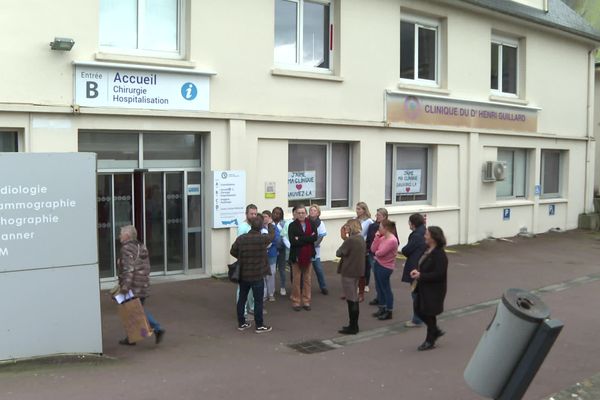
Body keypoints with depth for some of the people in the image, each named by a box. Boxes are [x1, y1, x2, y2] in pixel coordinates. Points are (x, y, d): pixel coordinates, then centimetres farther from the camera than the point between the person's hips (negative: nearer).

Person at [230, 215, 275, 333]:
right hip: (257, 276, -4)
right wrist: (270, 224, 25)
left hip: (243, 274, 4)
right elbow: (272, 234, 5)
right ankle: (259, 326, 13)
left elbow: (232, 251, 4)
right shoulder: (263, 239, -16)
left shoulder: (241, 238, -7)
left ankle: (241, 323, 24)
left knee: (242, 299, 14)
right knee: (258, 301, 5)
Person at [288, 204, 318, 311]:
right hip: (296, 256, -2)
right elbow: (292, 241, -17)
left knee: (307, 279, 10)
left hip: (308, 256, 2)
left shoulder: (312, 224, 2)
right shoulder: (292, 226, -4)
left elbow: (315, 237, -12)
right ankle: (296, 302, 15)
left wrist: (300, 239, -18)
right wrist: (308, 238, -18)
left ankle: (306, 301, 19)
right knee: (296, 280, 5)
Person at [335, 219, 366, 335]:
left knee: (351, 300, -1)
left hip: (348, 272, -9)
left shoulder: (350, 240, -20)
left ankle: (352, 327, 5)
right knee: (354, 299, 16)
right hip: (358, 271, 9)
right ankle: (354, 325, 24)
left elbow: (338, 253, -14)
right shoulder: (361, 239, 7)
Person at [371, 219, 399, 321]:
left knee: (386, 289, 3)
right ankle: (382, 309, 31)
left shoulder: (392, 240, -22)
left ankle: (389, 312, 15)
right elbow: (373, 249, 0)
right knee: (379, 288, 17)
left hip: (385, 268, -8)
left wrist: (376, 252, -1)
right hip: (377, 264, 8)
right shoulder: (382, 238, 4)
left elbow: (380, 253, -23)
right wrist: (377, 237, -5)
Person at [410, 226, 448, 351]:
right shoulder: (429, 250, 5)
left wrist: (420, 276, -23)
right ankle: (436, 331, 34)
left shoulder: (439, 254, -22)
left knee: (429, 314, 4)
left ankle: (430, 341, 22)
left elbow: (438, 274, -27)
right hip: (424, 288, 9)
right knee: (419, 310, 14)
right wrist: (417, 271, -2)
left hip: (434, 290, -9)